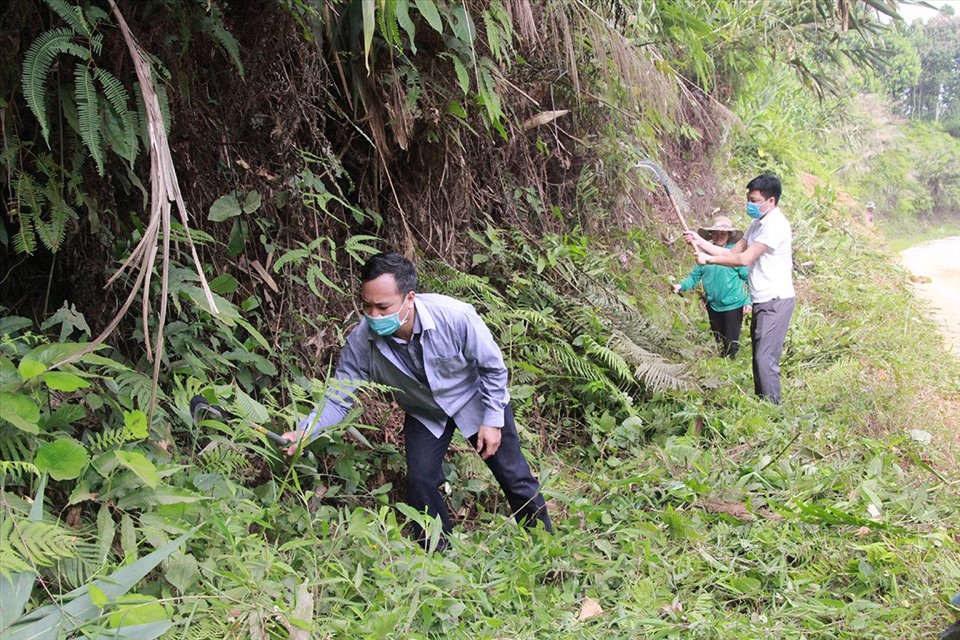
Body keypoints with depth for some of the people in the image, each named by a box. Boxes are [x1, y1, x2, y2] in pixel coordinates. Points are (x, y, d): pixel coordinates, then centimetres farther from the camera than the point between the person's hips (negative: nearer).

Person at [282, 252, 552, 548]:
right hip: (424, 413, 2)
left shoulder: (456, 317, -37)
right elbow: (338, 399, -20)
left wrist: (493, 421, -16)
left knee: (514, 477, 7)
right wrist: (304, 431, -37)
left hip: (476, 400, -2)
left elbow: (493, 367, -20)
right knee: (419, 481, -10)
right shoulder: (361, 341, -30)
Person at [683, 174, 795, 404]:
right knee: (759, 357, 12)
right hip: (763, 301, 10)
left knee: (765, 359, -12)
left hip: (776, 300, -10)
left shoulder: (775, 225, -16)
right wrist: (701, 242, 6)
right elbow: (733, 253, 15)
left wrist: (708, 259, -12)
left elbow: (744, 259, -21)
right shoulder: (758, 224, 16)